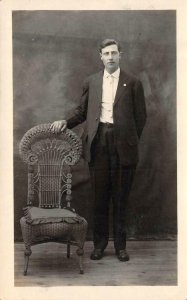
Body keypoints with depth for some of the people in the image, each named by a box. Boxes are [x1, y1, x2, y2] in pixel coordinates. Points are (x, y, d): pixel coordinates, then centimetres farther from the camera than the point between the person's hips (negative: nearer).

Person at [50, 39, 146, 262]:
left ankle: (120, 245, 14)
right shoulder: (91, 82, 11)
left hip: (122, 145, -1)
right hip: (98, 143, 2)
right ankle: (100, 243, 16)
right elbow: (82, 111, 13)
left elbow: (140, 117, 5)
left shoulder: (133, 83, 4)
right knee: (100, 196, 6)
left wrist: (131, 141, 1)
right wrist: (66, 122, -3)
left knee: (120, 197, 4)